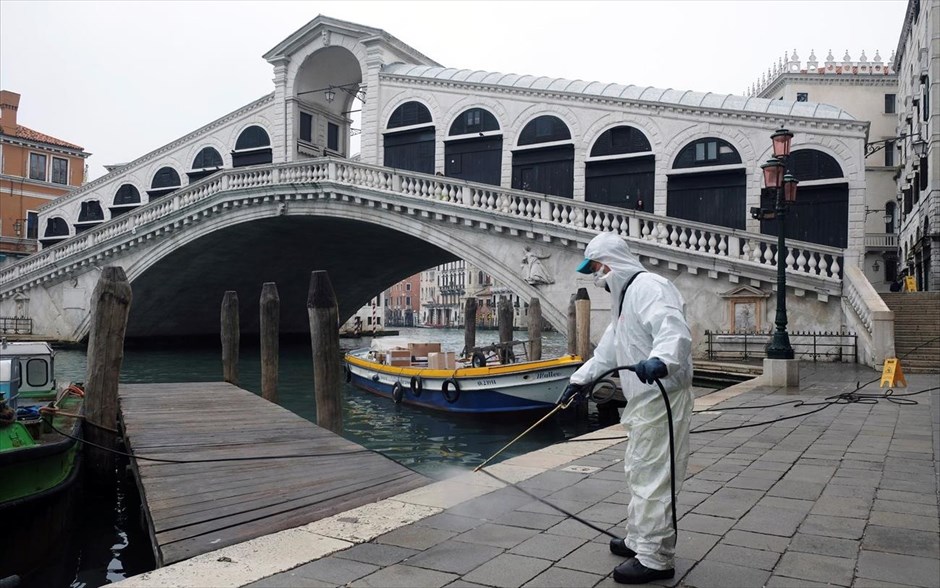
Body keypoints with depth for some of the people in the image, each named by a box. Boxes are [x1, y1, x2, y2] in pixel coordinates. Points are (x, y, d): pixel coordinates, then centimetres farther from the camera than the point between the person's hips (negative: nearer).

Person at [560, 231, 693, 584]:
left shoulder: (648, 287, -16)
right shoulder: (626, 296, 19)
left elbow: (675, 329, -33)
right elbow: (609, 347, 28)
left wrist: (661, 360, -51)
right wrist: (581, 379, 32)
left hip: (663, 398, -11)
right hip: (646, 399, 11)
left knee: (652, 477, -6)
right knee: (638, 472, 19)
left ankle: (655, 559, 4)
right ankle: (639, 541, 32)